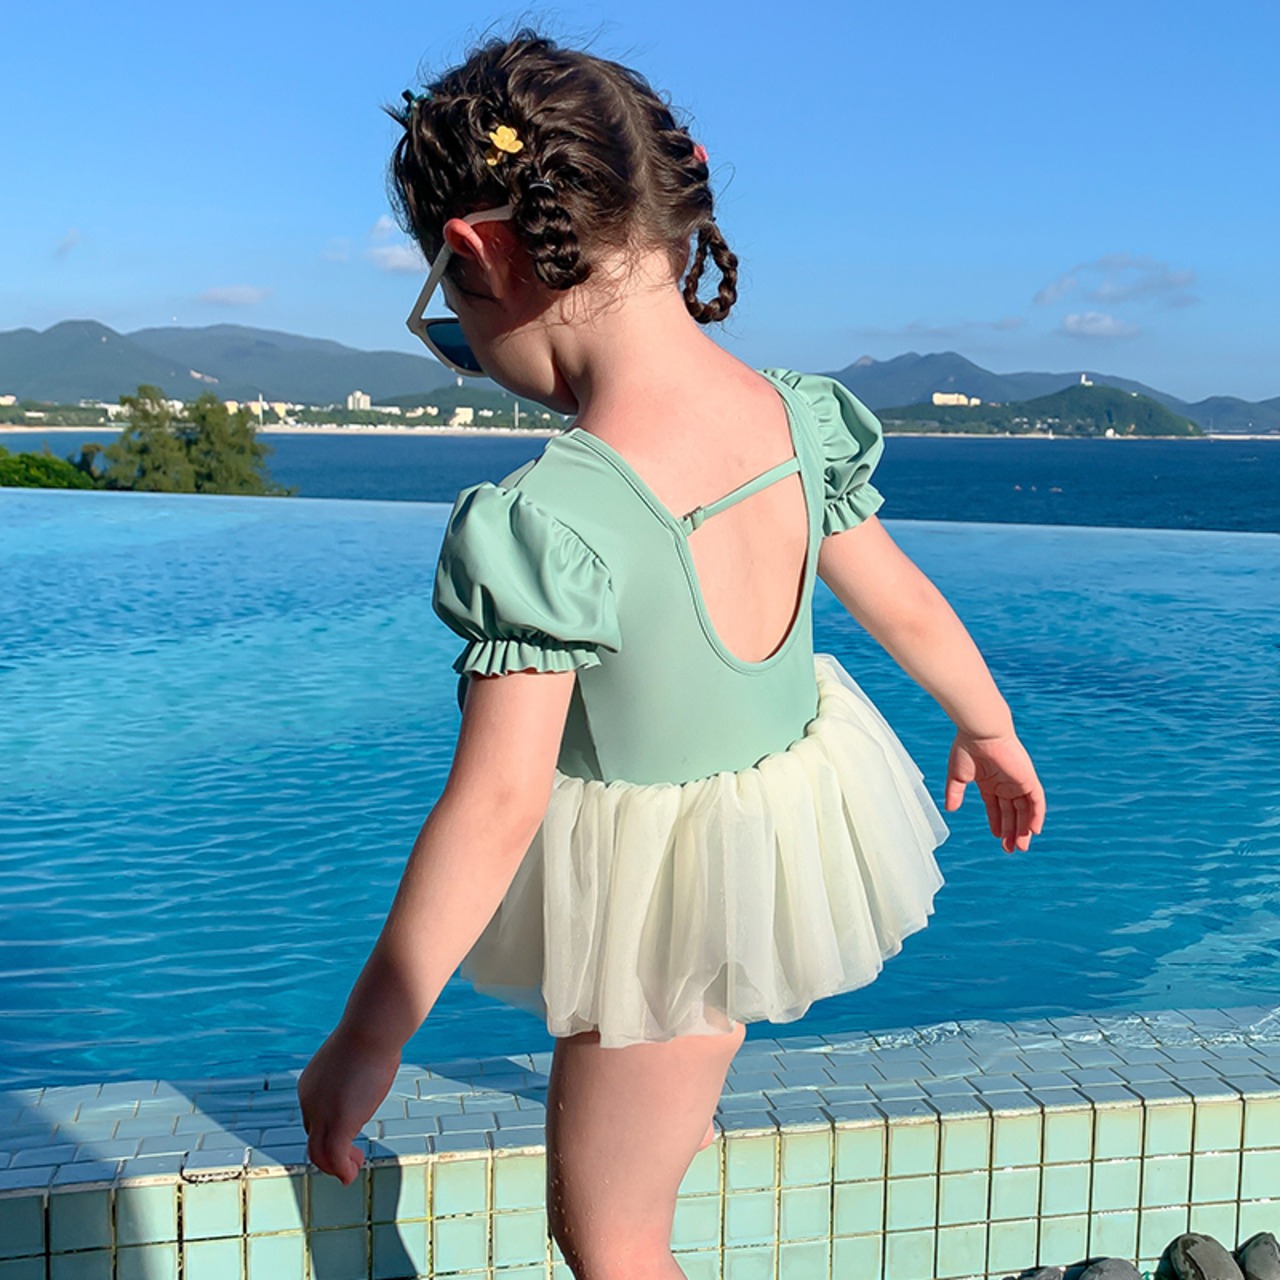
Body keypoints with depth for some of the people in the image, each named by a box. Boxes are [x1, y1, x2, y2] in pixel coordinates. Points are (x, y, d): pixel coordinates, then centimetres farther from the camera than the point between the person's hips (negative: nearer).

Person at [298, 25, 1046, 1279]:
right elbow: (910, 609, 2)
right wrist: (990, 728, 23)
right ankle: (683, 1103, 64)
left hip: (663, 887, -7)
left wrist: (362, 1045, -18)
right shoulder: (801, 419, -12)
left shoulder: (546, 521, -32)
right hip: (801, 819, 7)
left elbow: (496, 803, -29)